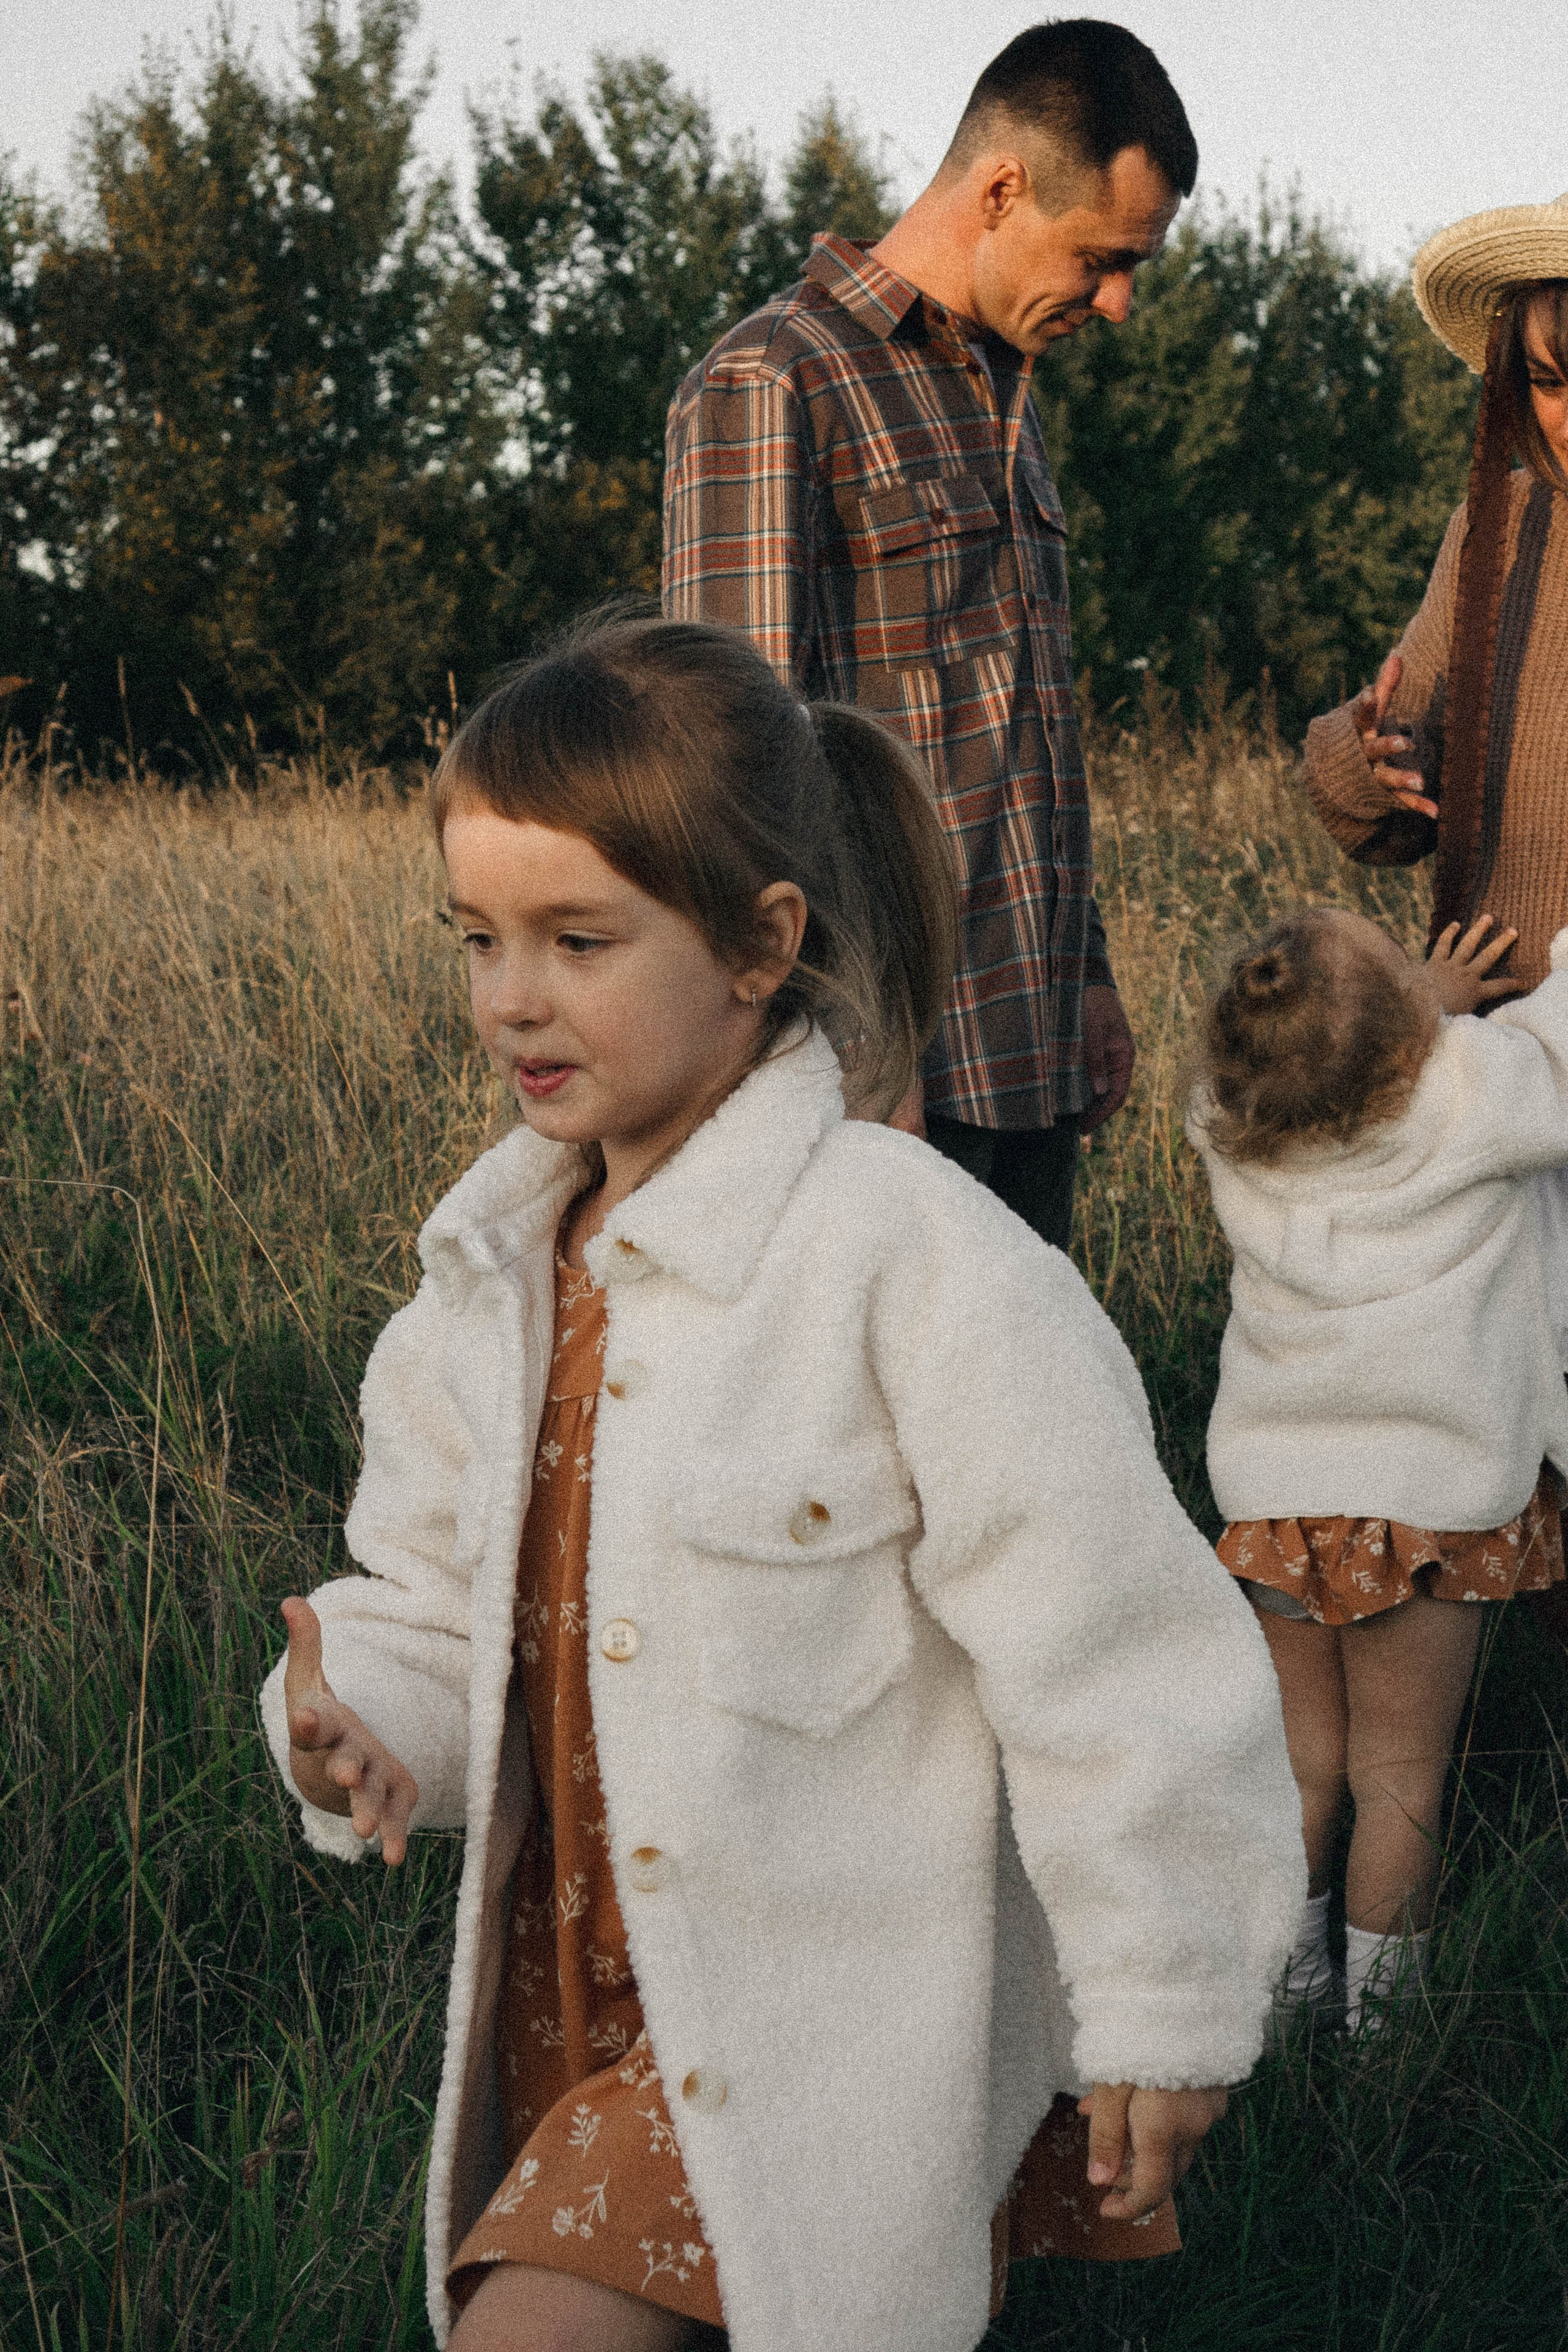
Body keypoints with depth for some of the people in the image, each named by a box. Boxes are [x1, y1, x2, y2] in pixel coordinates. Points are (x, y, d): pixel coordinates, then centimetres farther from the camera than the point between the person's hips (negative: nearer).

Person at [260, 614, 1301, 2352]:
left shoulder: (915, 1263, -21)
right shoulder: (495, 1266, 1)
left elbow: (1112, 1659, -17)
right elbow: (441, 1600, 10)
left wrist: (1166, 2012, -10)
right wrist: (357, 1726, -13)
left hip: (820, 2020, -7)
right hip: (574, 1985, 7)